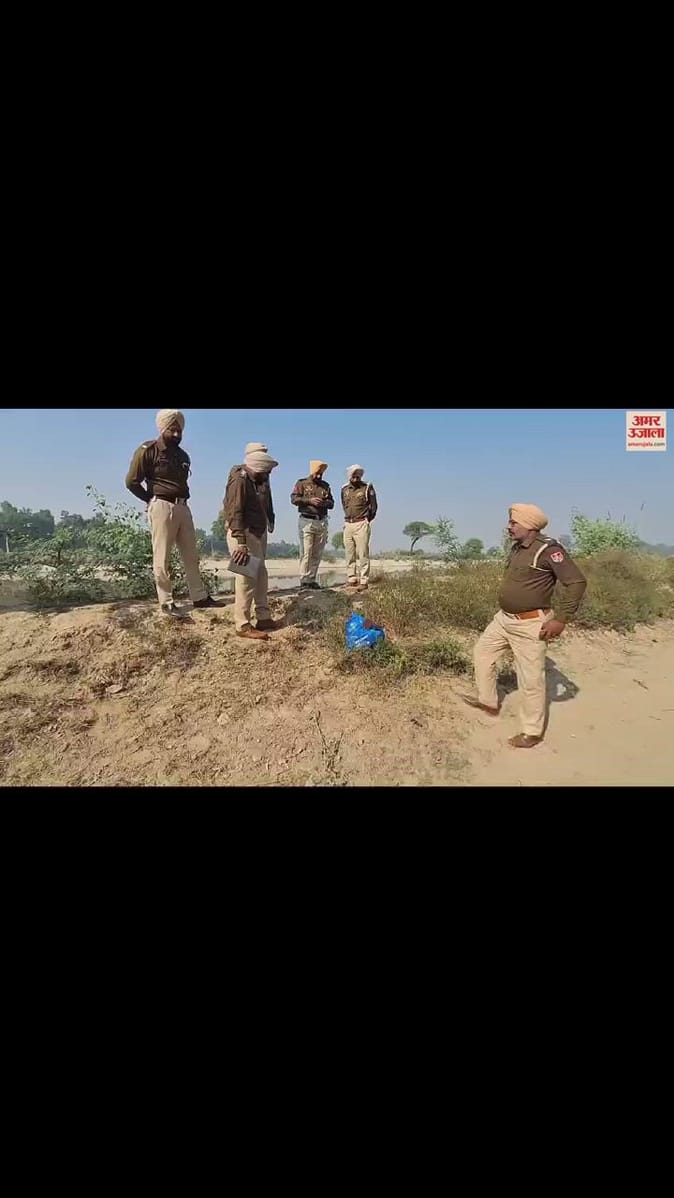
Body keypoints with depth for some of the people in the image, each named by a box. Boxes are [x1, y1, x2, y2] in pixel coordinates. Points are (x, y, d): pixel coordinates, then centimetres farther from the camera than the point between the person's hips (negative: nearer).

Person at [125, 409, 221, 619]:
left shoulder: (183, 455, 17)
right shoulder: (148, 451, -4)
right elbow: (131, 482, -5)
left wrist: (180, 500, 8)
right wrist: (153, 500, 1)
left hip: (183, 507, 7)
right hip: (162, 508, -7)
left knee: (191, 555, 9)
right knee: (162, 558, -3)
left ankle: (199, 597, 17)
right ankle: (166, 603, 3)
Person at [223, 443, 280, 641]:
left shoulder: (262, 479, 9)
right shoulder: (239, 479, -17)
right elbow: (235, 512, -23)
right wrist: (241, 542, -28)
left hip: (260, 531, 9)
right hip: (243, 532, -9)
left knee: (261, 574, 11)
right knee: (247, 576, -12)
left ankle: (263, 618, 19)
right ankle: (243, 626, -7)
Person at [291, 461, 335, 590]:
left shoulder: (325, 486, 18)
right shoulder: (302, 483, 6)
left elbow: (332, 503, 16)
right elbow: (294, 499, -5)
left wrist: (325, 502, -6)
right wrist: (309, 500, -16)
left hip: (322, 522, 5)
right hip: (307, 521, -5)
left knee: (317, 554, 4)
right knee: (306, 553, -9)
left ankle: (311, 580, 10)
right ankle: (304, 580, -6)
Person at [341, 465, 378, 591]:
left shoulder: (367, 488, -2)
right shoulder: (344, 489, 12)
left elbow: (373, 507, 1)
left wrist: (366, 520, 5)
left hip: (361, 524, -5)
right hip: (347, 524, 5)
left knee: (362, 554, -8)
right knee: (349, 554, 7)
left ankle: (363, 581, -7)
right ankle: (351, 579, 13)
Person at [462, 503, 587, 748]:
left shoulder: (548, 549, -19)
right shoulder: (517, 548, 7)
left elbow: (576, 582, -23)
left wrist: (561, 619, -24)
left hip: (530, 625, -9)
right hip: (504, 618, 9)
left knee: (530, 678, 0)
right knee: (482, 651, 19)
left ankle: (532, 732, 15)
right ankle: (488, 702, 36)